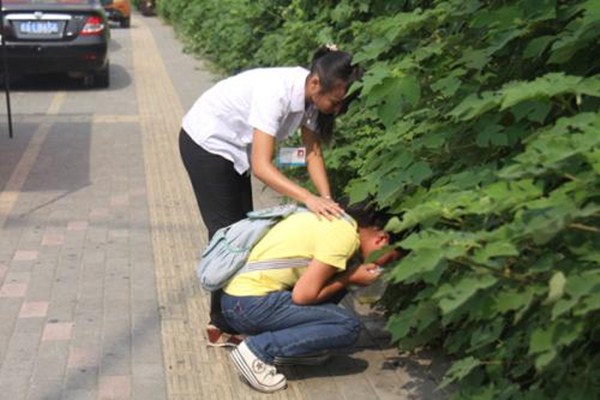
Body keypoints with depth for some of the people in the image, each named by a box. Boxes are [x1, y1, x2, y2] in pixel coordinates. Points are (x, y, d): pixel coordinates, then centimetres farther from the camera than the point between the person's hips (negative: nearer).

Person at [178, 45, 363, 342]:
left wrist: (327, 200, -21)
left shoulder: (311, 94, -13)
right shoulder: (277, 93, -36)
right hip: (205, 142, -8)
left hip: (232, 146, 9)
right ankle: (222, 326, 6)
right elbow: (261, 166, -40)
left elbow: (313, 151, -9)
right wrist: (309, 198, -49)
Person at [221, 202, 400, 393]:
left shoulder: (337, 219, 13)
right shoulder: (345, 234, -14)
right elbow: (303, 295, -16)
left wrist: (349, 275, 7)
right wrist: (350, 278, -2)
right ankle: (259, 349, -9)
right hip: (252, 305, -9)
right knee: (347, 326, -8)